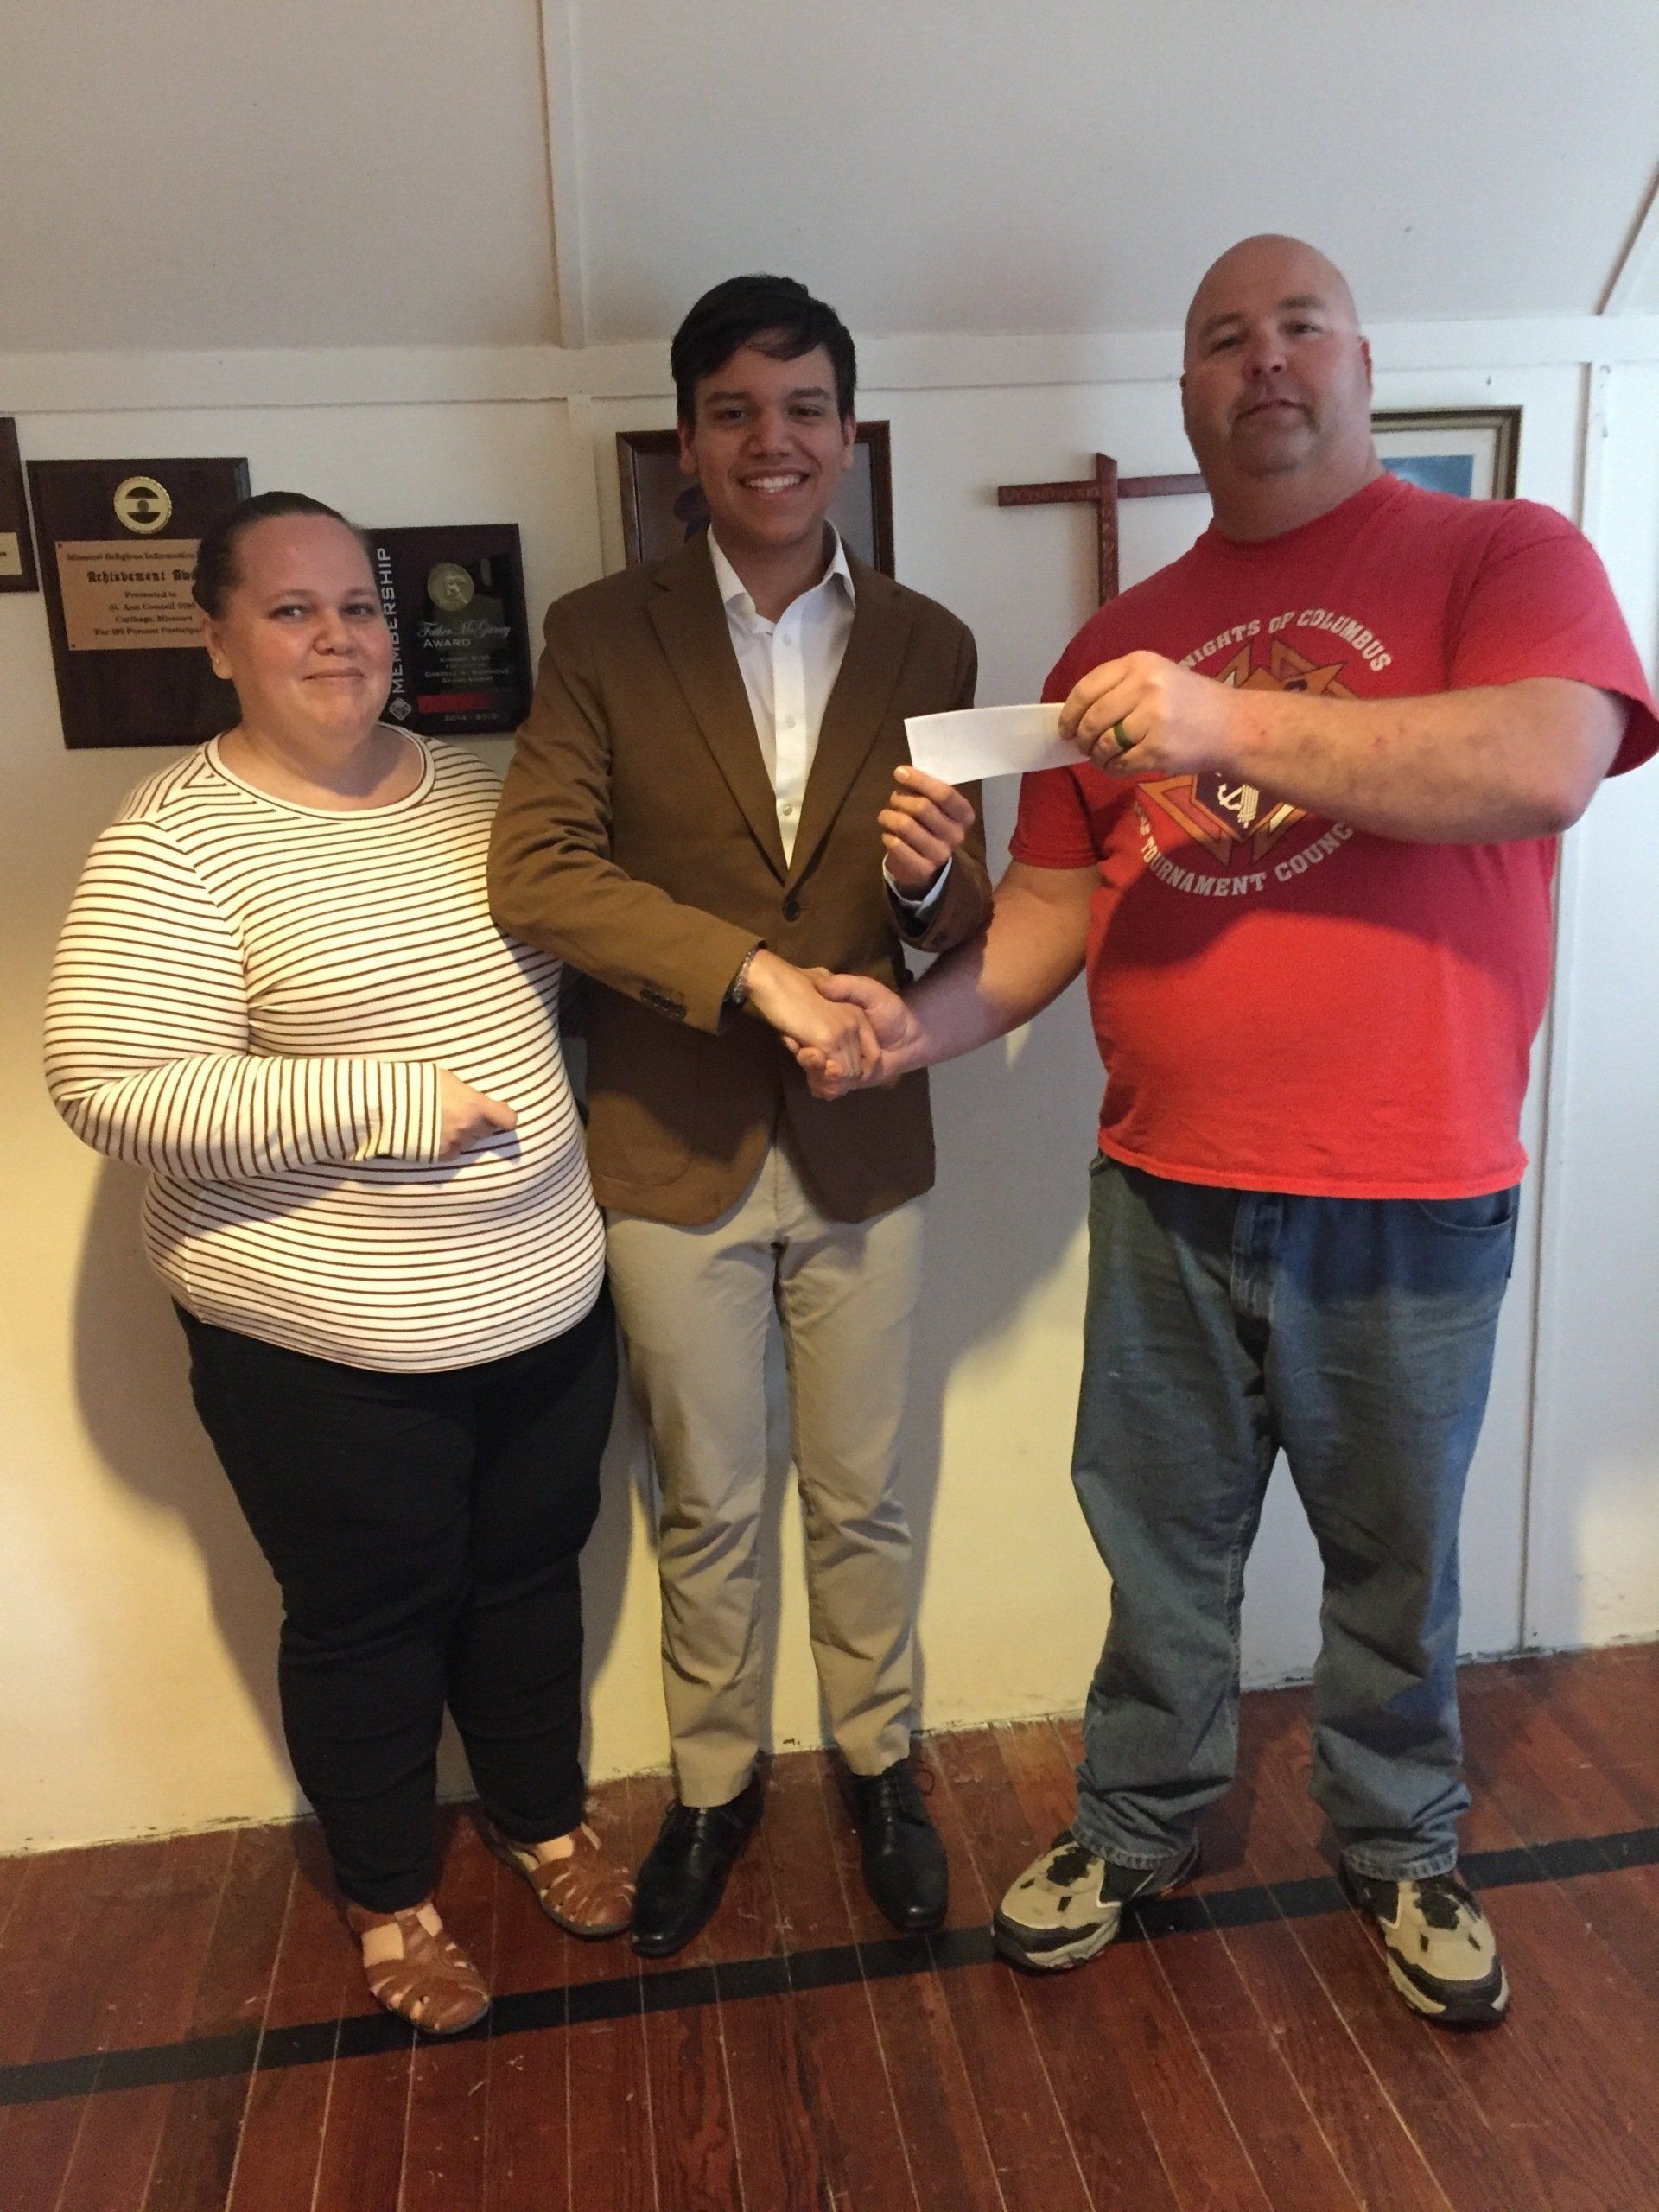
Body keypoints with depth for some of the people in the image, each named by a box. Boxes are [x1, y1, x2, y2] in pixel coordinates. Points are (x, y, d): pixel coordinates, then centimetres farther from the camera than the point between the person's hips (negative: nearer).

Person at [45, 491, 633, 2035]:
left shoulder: (472, 788, 5)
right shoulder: (176, 843, -15)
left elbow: (560, 966, 19)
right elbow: (111, 1085, -22)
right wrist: (390, 1103, -23)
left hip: (546, 1299, 6)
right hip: (328, 1345, -5)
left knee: (531, 1576, 21)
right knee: (365, 1621, 15)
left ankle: (542, 1821, 47)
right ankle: (389, 1899, 40)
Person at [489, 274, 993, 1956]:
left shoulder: (926, 644, 0)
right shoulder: (602, 635, -5)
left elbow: (959, 927, 0)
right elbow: (533, 873, -16)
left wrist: (932, 879, -24)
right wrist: (757, 969, -25)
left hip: (862, 1146, 1)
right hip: (672, 1149, -1)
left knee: (861, 1495, 17)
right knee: (706, 1506, 16)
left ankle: (877, 1762, 43)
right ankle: (713, 1783, 41)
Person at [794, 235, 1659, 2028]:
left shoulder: (1500, 554, -2)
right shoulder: (1118, 642, 9)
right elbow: (1058, 897, 9)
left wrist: (1231, 726, -25)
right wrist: (928, 1020, -8)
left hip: (1405, 1202, -2)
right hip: (1164, 1192, 3)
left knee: (1395, 1560, 17)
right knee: (1159, 1542, 18)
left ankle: (1402, 1852, 43)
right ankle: (1134, 1827, 41)